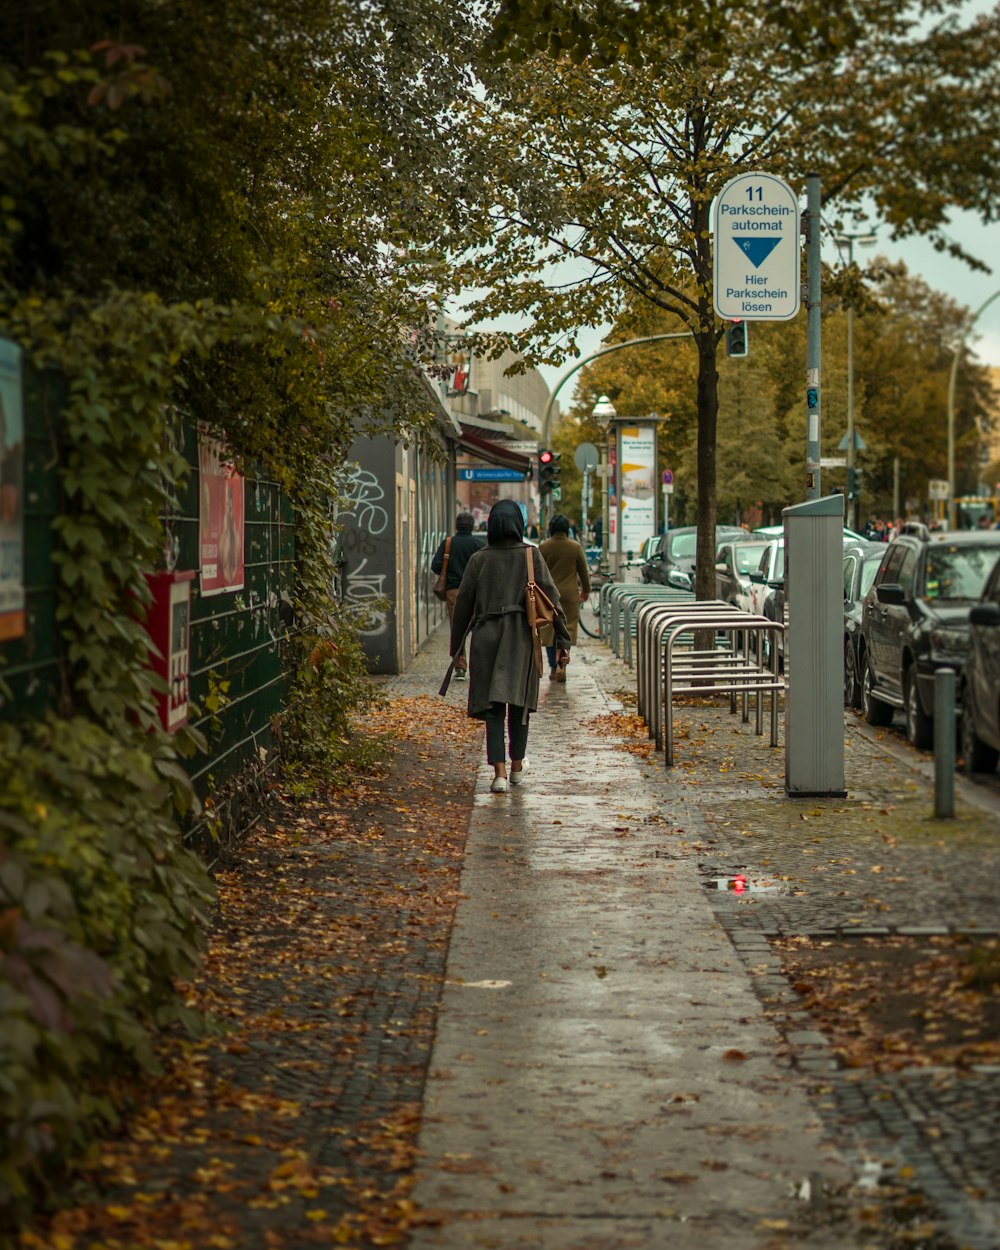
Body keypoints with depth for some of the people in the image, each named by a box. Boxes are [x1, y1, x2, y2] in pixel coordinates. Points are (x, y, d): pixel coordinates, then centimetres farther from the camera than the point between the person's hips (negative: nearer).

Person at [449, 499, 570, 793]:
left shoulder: (479, 560, 1)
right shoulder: (531, 557, -1)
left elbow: (463, 604, 4)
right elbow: (551, 598, -5)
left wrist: (456, 646, 12)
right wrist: (562, 639, -1)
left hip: (486, 637, 0)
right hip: (521, 636, 0)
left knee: (494, 707, 1)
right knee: (519, 702, 16)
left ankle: (499, 772, -11)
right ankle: (517, 766, 25)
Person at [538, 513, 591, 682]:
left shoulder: (543, 547, -5)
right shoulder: (575, 548, -4)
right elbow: (583, 571, 4)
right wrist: (585, 590, 19)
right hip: (569, 594, 0)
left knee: (549, 630, 9)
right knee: (568, 627, 6)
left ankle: (553, 668, 9)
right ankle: (562, 665, -10)